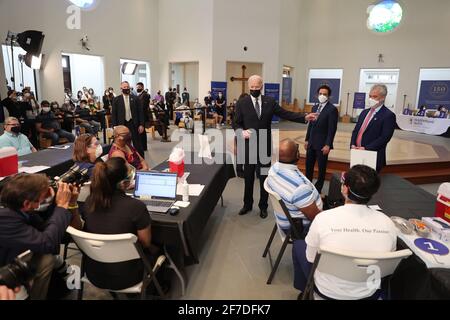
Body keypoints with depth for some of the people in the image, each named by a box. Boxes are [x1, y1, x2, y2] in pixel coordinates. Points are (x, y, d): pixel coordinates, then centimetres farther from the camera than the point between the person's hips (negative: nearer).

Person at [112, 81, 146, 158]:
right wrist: (115, 126, -5)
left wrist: (141, 125, -5)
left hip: (134, 124, 0)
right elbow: (114, 114, 2)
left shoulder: (135, 99, 2)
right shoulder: (116, 100, 3)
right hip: (122, 125, 0)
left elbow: (140, 112, 1)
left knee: (138, 144, 6)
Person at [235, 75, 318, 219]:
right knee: (248, 178, 11)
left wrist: (304, 117, -5)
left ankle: (263, 206, 27)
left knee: (264, 178, 10)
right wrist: (242, 132, -20)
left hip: (265, 146, 1)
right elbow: (237, 124, 1)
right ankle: (247, 204, 29)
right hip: (248, 146, -1)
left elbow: (285, 114, 3)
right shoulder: (242, 103, -2)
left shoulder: (270, 101, 3)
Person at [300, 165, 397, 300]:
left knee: (298, 244, 23)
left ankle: (306, 290, 43)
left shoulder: (323, 218, -27)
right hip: (369, 293, 3)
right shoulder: (388, 224, -18)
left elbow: (311, 258, -11)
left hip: (328, 291, -2)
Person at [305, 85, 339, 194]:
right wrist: (307, 140, 13)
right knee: (309, 166, 13)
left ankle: (317, 190, 18)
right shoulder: (315, 107, 12)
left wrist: (328, 145, -18)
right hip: (311, 143, 7)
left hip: (322, 144, -6)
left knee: (322, 168, 6)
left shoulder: (332, 109, -11)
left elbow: (332, 129, -15)